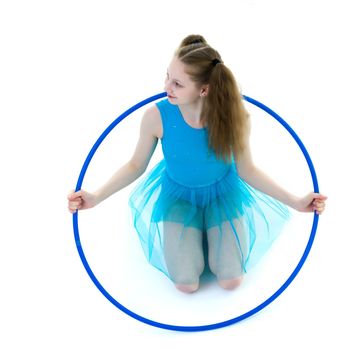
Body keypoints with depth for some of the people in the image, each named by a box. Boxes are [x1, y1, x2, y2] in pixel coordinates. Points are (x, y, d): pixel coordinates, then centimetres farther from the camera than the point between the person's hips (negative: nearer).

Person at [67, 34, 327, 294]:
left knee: (231, 282, -7)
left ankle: (210, 229, 22)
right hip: (178, 194, 0)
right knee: (187, 285, -8)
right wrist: (96, 197, -21)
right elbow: (136, 166, -11)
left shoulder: (234, 116, -28)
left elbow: (247, 170, -13)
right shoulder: (157, 116, -28)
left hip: (224, 192, 0)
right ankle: (197, 231, 22)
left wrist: (295, 201, -19)